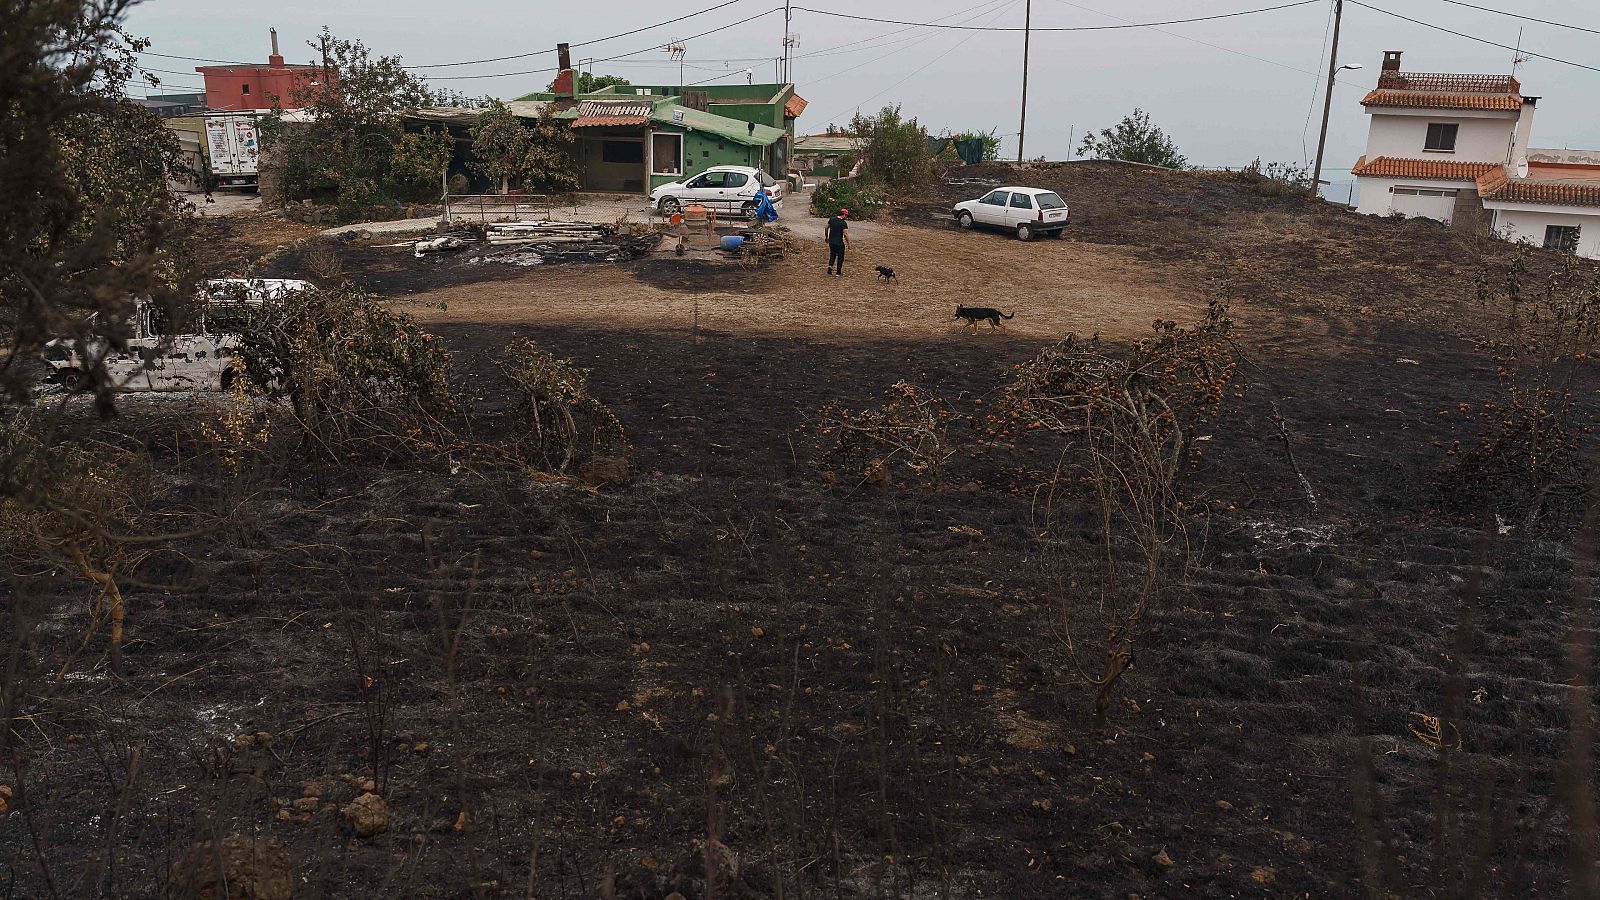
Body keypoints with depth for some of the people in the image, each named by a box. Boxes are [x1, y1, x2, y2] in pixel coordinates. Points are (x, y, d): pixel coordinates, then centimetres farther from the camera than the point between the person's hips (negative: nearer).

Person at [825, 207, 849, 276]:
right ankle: (838, 273, 14)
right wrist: (848, 243, -6)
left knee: (832, 255, 22)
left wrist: (826, 237, 24)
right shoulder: (844, 223, -16)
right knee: (840, 257, 11)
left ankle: (830, 266, -3)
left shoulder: (831, 219, 2)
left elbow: (826, 228, 11)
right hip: (839, 243, -5)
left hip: (831, 242, 5)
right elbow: (845, 234, -18)